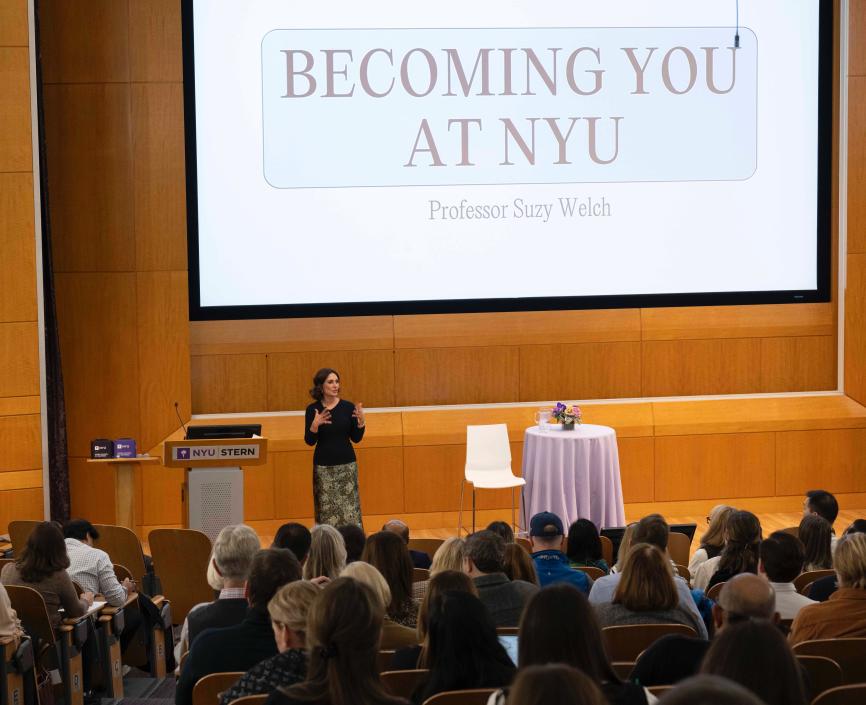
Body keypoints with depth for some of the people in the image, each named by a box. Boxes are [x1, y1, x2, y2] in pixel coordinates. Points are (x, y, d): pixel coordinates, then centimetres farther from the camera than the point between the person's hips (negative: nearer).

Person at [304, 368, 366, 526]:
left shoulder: (348, 407, -1)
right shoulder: (313, 409, -3)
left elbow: (356, 438, 3)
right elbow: (309, 441, -4)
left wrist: (362, 421, -14)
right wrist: (315, 425, -21)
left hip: (347, 464, 1)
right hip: (323, 466, -1)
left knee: (349, 510, -2)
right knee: (326, 511, -2)